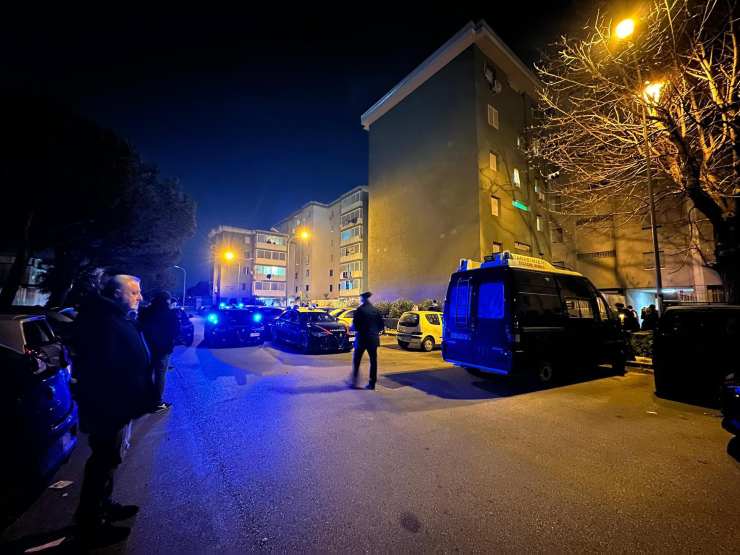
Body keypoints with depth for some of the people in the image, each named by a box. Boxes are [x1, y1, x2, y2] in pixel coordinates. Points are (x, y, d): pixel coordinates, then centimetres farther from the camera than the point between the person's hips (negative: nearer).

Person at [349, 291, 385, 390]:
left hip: (362, 338, -4)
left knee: (356, 360, 9)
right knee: (373, 361, 10)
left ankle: (354, 382, 12)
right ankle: (372, 383, 13)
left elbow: (354, 324, -14)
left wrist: (357, 330, 6)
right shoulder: (375, 310, 3)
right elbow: (382, 325, 5)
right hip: (373, 338, 4)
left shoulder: (360, 309, -10)